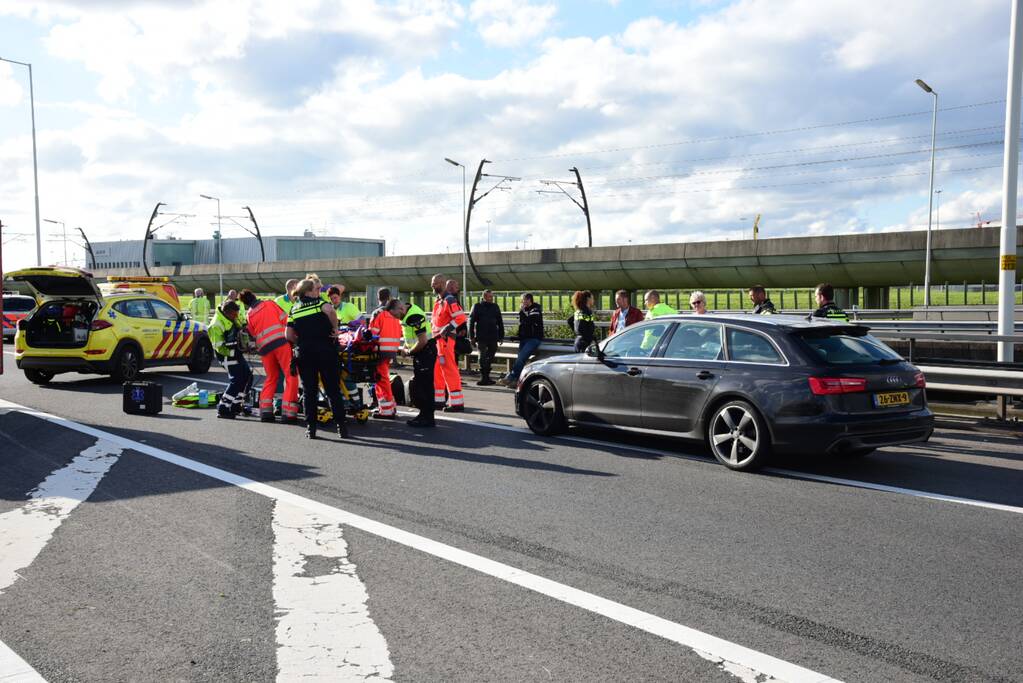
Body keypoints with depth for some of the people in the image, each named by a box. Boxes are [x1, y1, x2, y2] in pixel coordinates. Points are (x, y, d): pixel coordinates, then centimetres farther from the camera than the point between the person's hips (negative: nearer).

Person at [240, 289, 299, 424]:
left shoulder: (249, 315, 18)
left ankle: (265, 411, 16)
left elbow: (254, 335, 16)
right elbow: (285, 319, 3)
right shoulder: (269, 303, 10)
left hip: (264, 347, 4)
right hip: (281, 341, -4)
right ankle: (288, 413, -10)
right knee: (291, 376, -2)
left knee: (271, 378, 21)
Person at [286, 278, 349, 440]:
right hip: (325, 350, -3)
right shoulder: (318, 302, 1)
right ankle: (341, 426, 2)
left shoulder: (294, 309, 13)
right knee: (333, 390, 3)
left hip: (305, 353, 3)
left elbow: (289, 335, 7)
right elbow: (330, 310, -23)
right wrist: (335, 328, -10)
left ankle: (310, 428, 7)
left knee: (309, 391, 9)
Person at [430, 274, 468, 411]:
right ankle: (438, 399, 24)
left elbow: (460, 318, -21)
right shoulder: (438, 301, 19)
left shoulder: (450, 300, -12)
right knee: (436, 369, 15)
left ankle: (457, 403, -9)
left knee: (449, 369, -10)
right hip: (437, 339, 10)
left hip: (446, 339, -10)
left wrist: (447, 329, -23)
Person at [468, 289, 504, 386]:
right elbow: (471, 322, 0)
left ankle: (486, 377, 18)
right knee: (483, 357, -6)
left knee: (490, 358, 8)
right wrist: (471, 337, -5)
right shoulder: (477, 306, 1)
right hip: (481, 337, -4)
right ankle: (483, 377, -3)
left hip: (493, 338, 4)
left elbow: (500, 323, 17)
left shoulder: (495, 307, 13)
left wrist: (501, 336, 11)